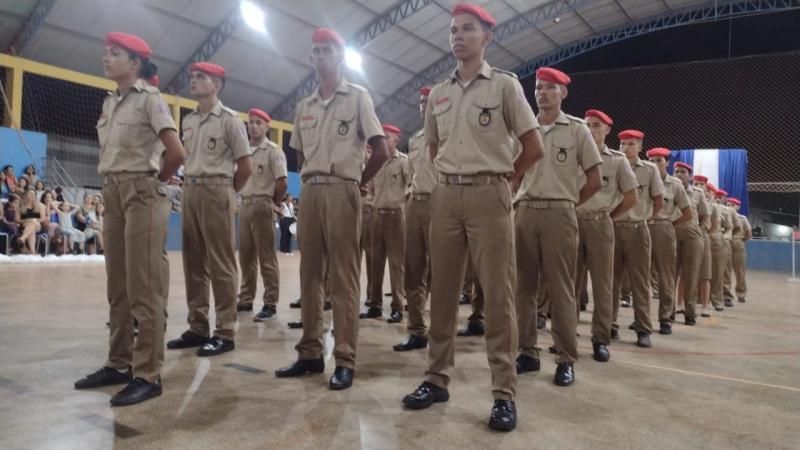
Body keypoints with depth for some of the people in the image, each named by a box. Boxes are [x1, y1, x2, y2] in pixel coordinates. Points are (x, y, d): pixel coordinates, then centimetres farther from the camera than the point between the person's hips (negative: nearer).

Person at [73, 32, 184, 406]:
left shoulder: (149, 99, -6)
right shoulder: (109, 102, 16)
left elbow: (176, 153, -16)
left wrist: (155, 181, -1)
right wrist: (112, 185, 14)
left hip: (142, 195, -8)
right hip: (112, 194, 8)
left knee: (144, 287, -7)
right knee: (118, 287, 11)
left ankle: (147, 374, -2)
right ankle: (118, 363, 21)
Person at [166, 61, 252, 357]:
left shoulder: (229, 119, -3)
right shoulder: (188, 121, 16)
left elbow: (246, 165, -4)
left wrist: (228, 192, 2)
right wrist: (189, 185, 11)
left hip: (216, 191, -7)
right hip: (190, 191, 7)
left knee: (220, 264, -4)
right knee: (194, 263, 9)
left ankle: (225, 333, 1)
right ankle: (197, 328, 18)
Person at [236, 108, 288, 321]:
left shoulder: (273, 150, -6)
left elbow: (282, 182, -13)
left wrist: (276, 202, -2)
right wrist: (242, 199, 12)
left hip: (262, 206, -7)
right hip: (245, 205, 7)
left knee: (266, 257, -4)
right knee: (246, 256, 11)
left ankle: (270, 303, 0)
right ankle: (246, 299, 21)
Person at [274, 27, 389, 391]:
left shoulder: (357, 97, 2)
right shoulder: (304, 106, 17)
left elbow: (380, 151, -4)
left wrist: (358, 183, 1)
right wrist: (309, 181, 14)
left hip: (341, 191, -6)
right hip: (309, 191, 6)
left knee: (343, 277, -5)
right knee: (310, 274, 8)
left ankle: (345, 360, 0)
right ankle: (310, 353, 17)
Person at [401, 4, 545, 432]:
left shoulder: (504, 84, 0)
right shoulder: (438, 93, 13)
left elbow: (533, 147, 0)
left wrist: (505, 181, 5)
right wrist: (451, 178, 14)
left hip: (488, 194, -4)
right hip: (445, 194, 5)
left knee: (497, 292, -4)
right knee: (442, 288, 7)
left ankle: (504, 392, 4)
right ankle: (437, 377, 19)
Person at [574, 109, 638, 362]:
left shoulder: (617, 160, 5)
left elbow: (631, 198, 7)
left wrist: (607, 217, 5)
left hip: (600, 225, -1)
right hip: (573, 222, 1)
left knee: (602, 283, 1)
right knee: (571, 282, 5)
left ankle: (601, 339, 7)